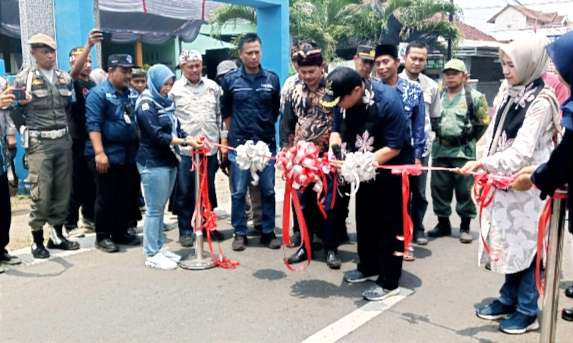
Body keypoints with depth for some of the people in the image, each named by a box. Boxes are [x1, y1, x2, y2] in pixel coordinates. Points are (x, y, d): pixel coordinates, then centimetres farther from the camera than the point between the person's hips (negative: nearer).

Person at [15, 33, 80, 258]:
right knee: (41, 193, -5)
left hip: (64, 140, 4)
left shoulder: (65, 78, 11)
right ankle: (38, 241, 9)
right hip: (39, 143, -4)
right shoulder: (24, 79, -2)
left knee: (63, 191, 9)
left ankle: (57, 235, 23)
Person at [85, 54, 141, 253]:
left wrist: (138, 148, 17)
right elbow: (93, 125, -16)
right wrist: (99, 153, -24)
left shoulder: (130, 94, 13)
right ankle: (102, 237, 13)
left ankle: (121, 232, 25)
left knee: (127, 196, 12)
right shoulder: (99, 93, -8)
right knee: (106, 198, 2)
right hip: (108, 154, -7)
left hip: (128, 154, 7)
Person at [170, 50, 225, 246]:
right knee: (185, 191, 4)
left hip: (211, 147, 3)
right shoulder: (174, 89, 0)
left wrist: (223, 139, 7)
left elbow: (220, 114, 13)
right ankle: (185, 230, 17)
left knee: (209, 189, 13)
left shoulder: (212, 87, 9)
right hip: (185, 149, -3)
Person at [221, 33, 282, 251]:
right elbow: (225, 112, 12)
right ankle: (240, 233, 16)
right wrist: (234, 133, 11)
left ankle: (268, 232, 19)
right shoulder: (231, 80, 2)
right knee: (238, 192, 4)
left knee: (268, 190, 7)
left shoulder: (272, 79, 4)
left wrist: (267, 128, 12)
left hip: (267, 143, 1)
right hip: (239, 144, -1)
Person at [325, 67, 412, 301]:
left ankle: (389, 282, 11)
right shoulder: (345, 100, -12)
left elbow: (394, 147, -28)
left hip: (392, 170, -7)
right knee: (365, 220, 17)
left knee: (390, 225, 0)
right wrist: (335, 147, -19)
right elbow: (337, 129, 2)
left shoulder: (387, 101, -31)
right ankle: (368, 268, 34)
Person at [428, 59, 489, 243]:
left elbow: (484, 123, 1)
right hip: (440, 150, 5)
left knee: (465, 190, 0)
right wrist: (438, 134, 12)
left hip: (464, 152, -4)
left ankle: (465, 227, 13)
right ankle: (443, 223, 24)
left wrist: (469, 139, 1)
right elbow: (430, 119, 21)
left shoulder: (475, 97, -3)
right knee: (439, 188, 9)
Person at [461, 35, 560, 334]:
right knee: (508, 243, 15)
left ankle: (527, 310, 17)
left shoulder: (542, 101, -14)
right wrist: (482, 169, 2)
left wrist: (484, 163, -27)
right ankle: (508, 299, 30)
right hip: (503, 183, 7)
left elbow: (523, 150, -21)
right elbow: (491, 136, 11)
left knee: (527, 245, 3)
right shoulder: (507, 94, 8)